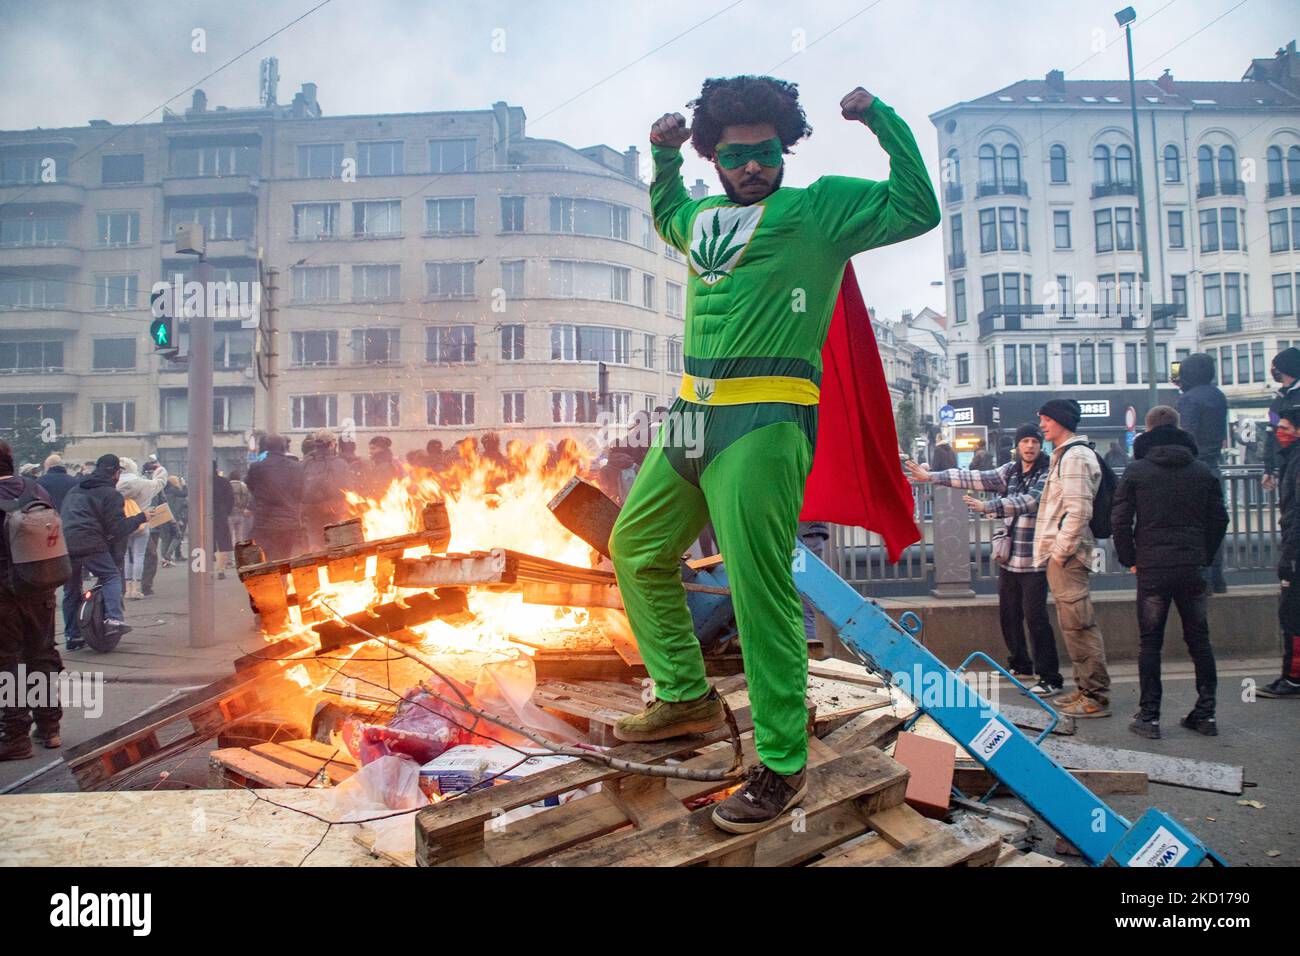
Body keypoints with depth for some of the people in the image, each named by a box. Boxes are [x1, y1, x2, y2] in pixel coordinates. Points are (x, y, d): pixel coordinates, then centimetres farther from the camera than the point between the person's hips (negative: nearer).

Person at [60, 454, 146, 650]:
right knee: (112, 576, 4)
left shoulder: (75, 490, 24)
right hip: (90, 545, -7)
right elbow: (118, 528, -5)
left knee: (71, 590, 15)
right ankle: (113, 618, -16)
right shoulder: (111, 494, 0)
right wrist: (140, 518, 5)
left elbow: (62, 516, 28)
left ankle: (71, 636, 19)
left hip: (65, 544, 7)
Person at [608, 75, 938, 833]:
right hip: (696, 415, 8)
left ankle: (783, 769, 5)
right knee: (636, 548, 15)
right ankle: (688, 697, 31)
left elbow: (917, 209, -4)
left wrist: (880, 118, -4)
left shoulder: (820, 208, 4)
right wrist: (663, 157, 31)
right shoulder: (706, 215, 22)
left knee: (761, 594, -9)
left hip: (765, 422, -8)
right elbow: (667, 215, 45)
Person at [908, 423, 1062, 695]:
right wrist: (931, 476, 1)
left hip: (1033, 560, -6)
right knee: (1008, 614, 14)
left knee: (1035, 616, -8)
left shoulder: (1047, 475, -9)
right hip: (1008, 557, 7)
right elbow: (976, 478, 5)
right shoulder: (1011, 470, 9)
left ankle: (1050, 677, 1)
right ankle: (1020, 665, 32)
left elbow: (1030, 501, -24)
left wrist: (987, 507, -33)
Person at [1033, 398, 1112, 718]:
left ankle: (1096, 696, -1)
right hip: (1061, 553, 11)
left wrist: (1061, 551, -19)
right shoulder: (1063, 454, 20)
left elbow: (1078, 511, -20)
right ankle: (1085, 688, 23)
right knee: (1074, 623, 15)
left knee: (1078, 623, -7)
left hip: (1067, 555, -11)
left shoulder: (1076, 456, -13)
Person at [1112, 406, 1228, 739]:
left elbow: (1119, 520, -7)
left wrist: (1129, 559, 4)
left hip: (1152, 569, -3)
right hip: (1193, 568, 3)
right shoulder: (1203, 470, 6)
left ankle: (1149, 717, 5)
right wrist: (1205, 557, 15)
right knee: (1199, 640, 13)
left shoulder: (1137, 470, -3)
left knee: (1150, 642, 4)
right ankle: (1205, 714, 17)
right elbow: (1219, 519, 7)